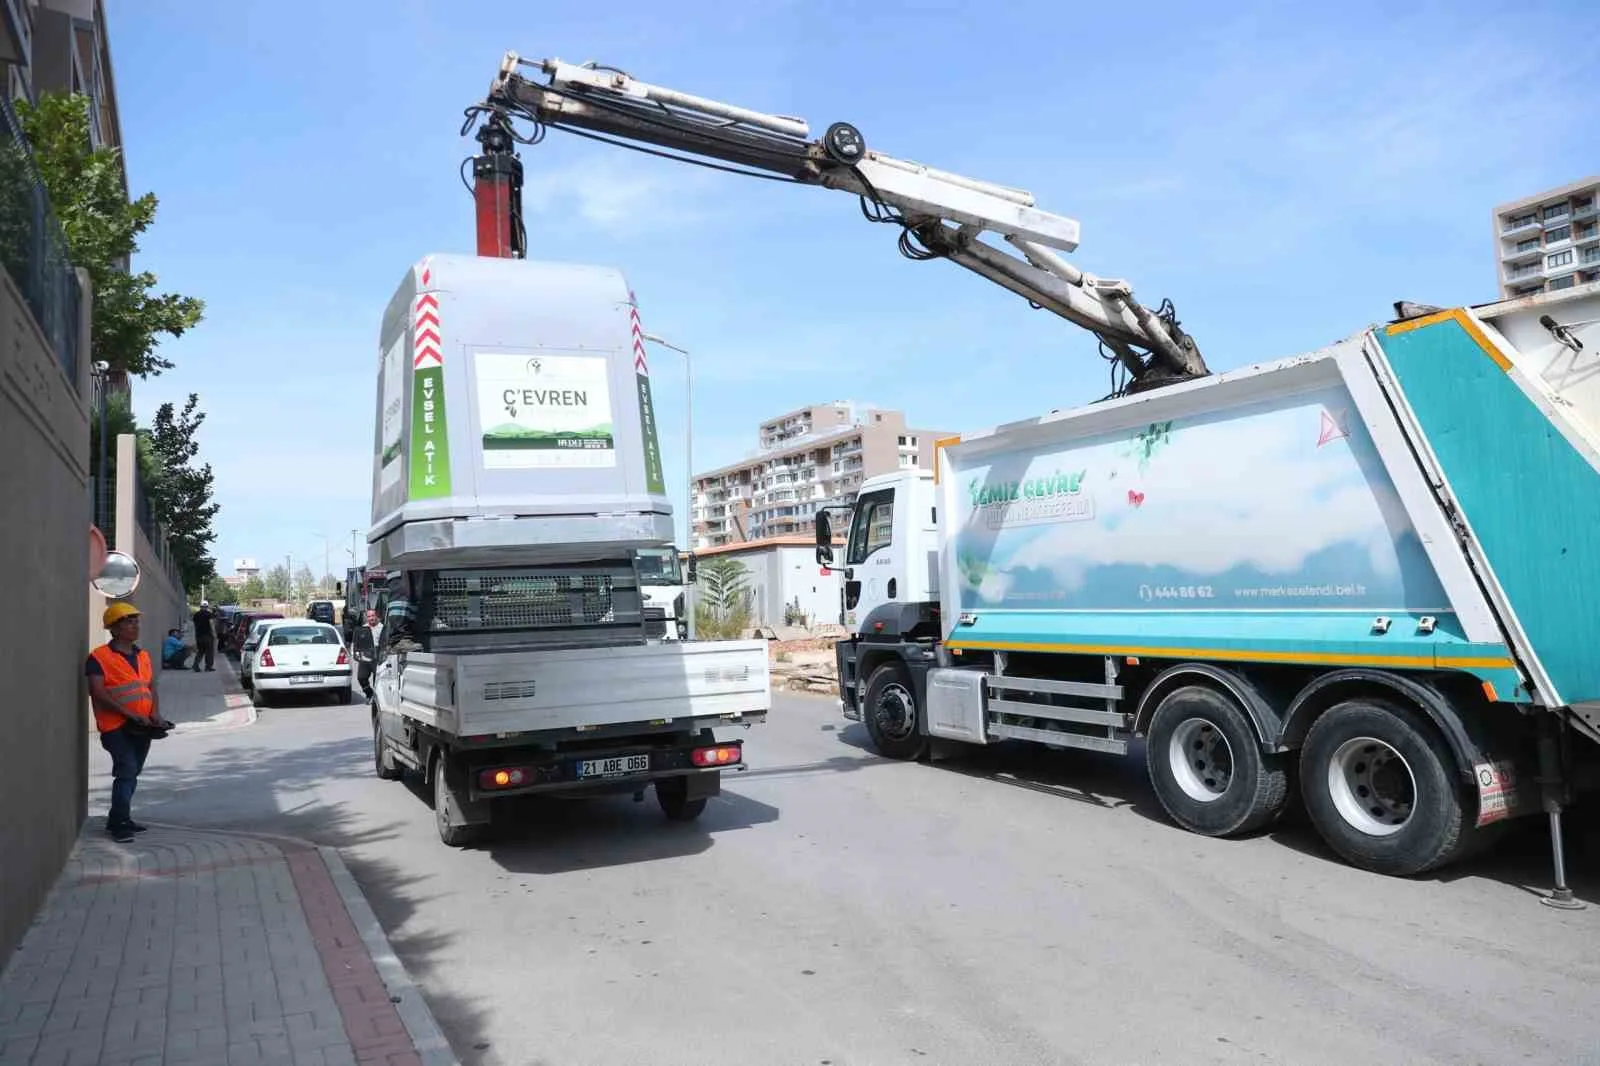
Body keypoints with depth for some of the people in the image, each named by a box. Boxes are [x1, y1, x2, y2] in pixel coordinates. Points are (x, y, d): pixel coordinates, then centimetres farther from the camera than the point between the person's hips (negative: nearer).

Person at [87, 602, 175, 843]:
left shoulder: (142, 655, 13)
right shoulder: (99, 658, -9)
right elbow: (99, 694, -16)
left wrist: (155, 712, -3)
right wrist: (131, 714, -22)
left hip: (142, 727, 7)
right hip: (116, 726, -7)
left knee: (131, 774, 14)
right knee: (127, 771, -14)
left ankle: (118, 819, 27)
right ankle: (120, 823, -4)